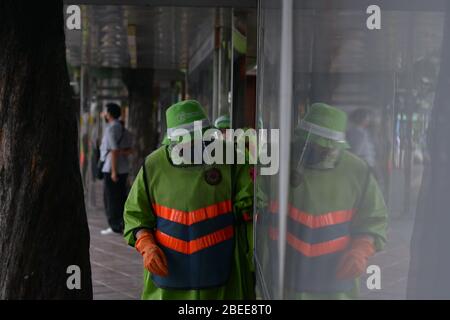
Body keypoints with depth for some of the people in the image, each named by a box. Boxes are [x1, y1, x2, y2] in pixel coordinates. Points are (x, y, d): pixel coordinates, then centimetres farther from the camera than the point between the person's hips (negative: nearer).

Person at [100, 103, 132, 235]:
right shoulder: (123, 128, 13)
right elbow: (129, 150, 11)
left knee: (111, 198, -3)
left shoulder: (111, 129, -14)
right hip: (124, 168, 9)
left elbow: (115, 151, -18)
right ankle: (124, 224, 14)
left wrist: (113, 171, -18)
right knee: (121, 198, 12)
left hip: (112, 169, -9)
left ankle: (115, 227, -1)